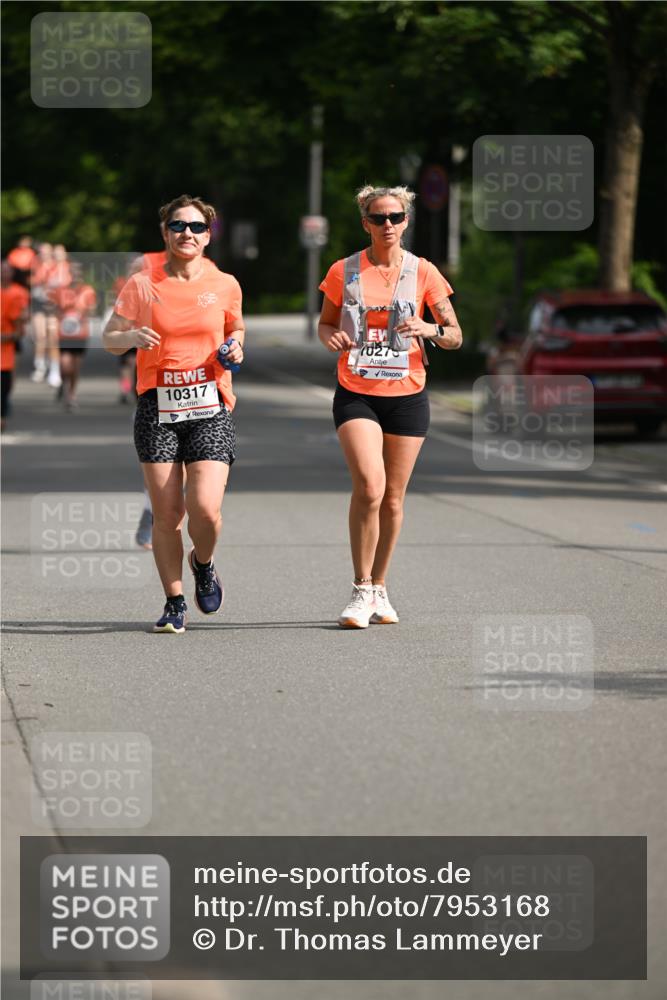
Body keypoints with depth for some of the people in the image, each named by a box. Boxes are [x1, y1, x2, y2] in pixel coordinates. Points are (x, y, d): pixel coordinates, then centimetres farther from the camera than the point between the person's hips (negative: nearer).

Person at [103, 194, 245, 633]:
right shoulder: (142, 284, 2)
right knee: (166, 512, -3)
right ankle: (175, 602, 13)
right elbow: (109, 338, 7)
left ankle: (204, 564, 20)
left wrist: (235, 347, 1)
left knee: (205, 508, -13)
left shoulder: (225, 285, 6)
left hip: (210, 406, 0)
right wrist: (132, 336, -15)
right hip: (158, 405, 0)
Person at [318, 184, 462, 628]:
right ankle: (361, 591, -10)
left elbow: (455, 336, 4)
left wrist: (431, 330, -18)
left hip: (407, 396, 1)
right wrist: (331, 336, -9)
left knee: (393, 498, 6)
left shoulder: (423, 272, 1)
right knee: (369, 485, -19)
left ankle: (379, 590, 23)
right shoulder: (343, 272, 1)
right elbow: (325, 323, 15)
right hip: (356, 395, -1)